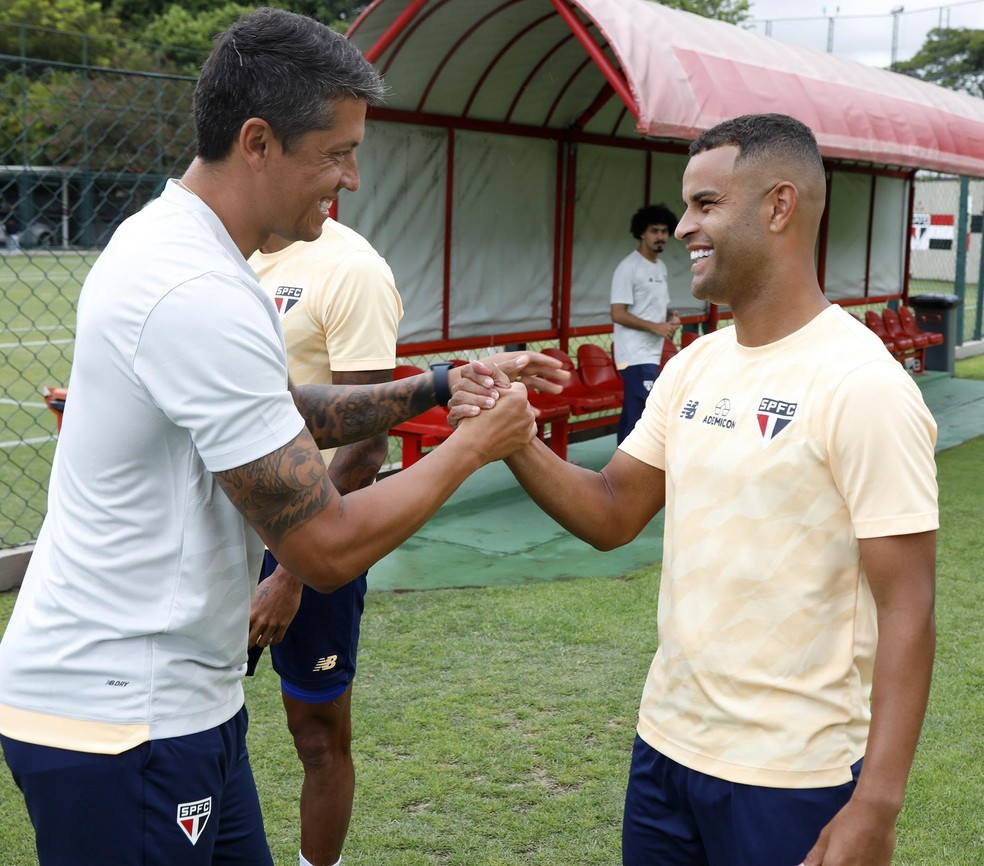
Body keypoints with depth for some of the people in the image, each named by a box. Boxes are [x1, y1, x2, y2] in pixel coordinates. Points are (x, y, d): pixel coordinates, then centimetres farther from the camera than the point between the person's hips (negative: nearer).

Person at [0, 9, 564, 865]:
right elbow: (328, 548, -23)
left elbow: (288, 412, 18)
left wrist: (443, 386, 9)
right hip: (120, 719, -9)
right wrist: (471, 446, -9)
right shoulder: (203, 296, -25)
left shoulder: (164, 240, 7)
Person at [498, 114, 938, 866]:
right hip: (665, 743, 7)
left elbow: (906, 611, -17)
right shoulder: (692, 367, 5)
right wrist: (511, 439, -10)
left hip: (790, 780, -6)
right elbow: (611, 516, 7)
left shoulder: (863, 386, -17)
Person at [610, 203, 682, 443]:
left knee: (632, 414, 12)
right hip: (636, 355, -9)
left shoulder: (661, 267, 15)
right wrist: (656, 327, -19)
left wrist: (671, 317, 3)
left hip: (651, 353, 9)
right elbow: (618, 314, -17)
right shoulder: (628, 268, -13)